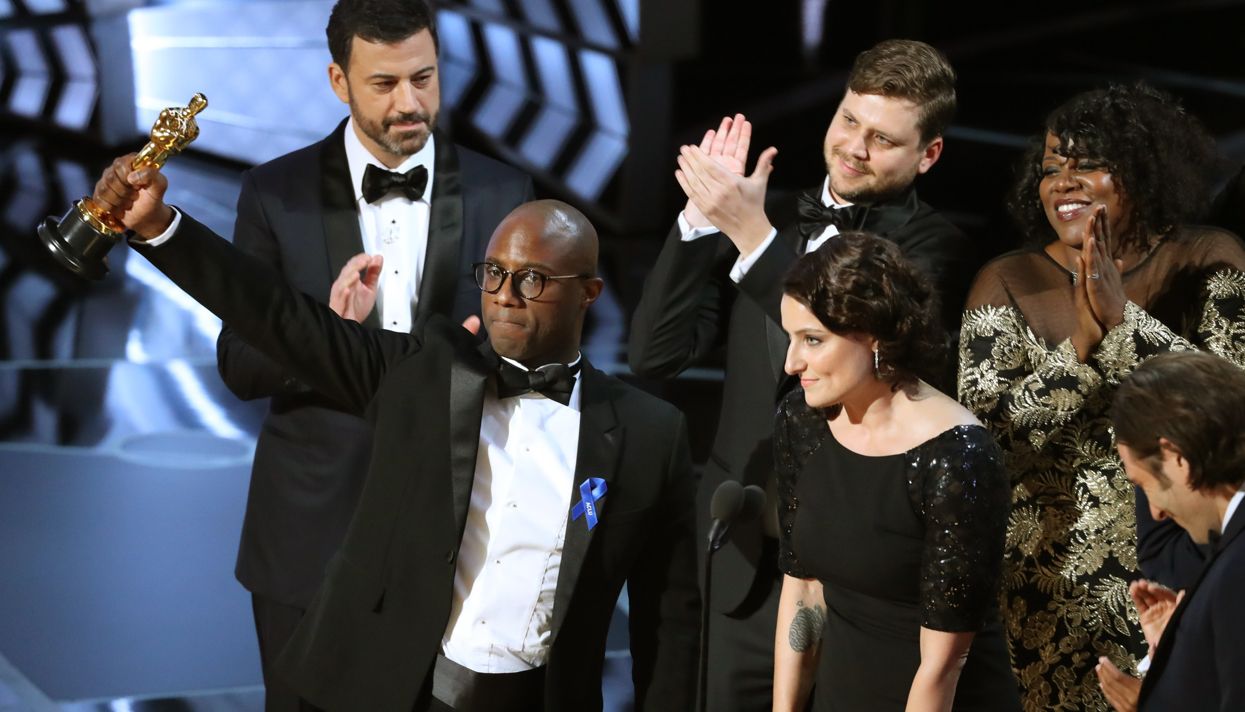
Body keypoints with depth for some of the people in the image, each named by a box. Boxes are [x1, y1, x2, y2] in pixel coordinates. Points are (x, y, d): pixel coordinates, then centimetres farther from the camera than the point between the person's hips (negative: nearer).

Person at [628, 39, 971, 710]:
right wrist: (705, 214, -9)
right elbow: (655, 352, 0)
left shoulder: (931, 246, -6)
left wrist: (752, 232, -27)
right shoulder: (775, 219, 7)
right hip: (747, 553, 4)